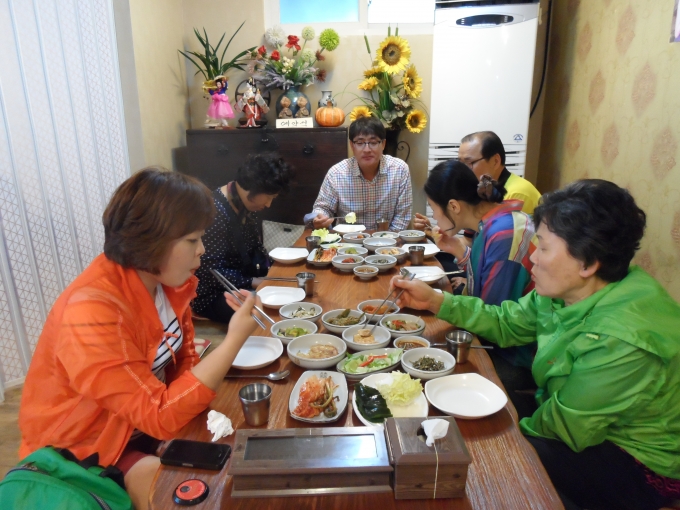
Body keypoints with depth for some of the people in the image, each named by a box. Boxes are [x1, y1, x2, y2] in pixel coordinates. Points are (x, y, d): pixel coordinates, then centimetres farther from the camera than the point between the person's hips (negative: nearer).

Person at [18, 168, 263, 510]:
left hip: (148, 422, 7)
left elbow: (182, 363, 1)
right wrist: (235, 339, -34)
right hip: (84, 450, -6)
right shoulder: (92, 311, -33)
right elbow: (161, 415, -32)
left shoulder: (165, 278, -9)